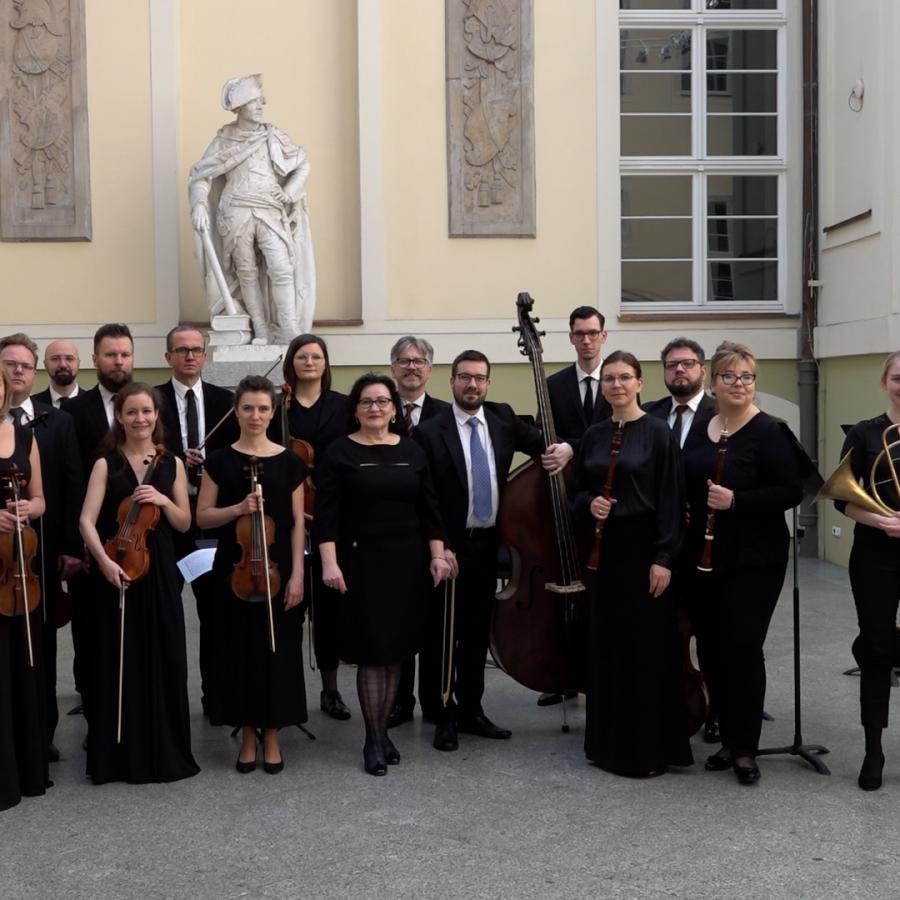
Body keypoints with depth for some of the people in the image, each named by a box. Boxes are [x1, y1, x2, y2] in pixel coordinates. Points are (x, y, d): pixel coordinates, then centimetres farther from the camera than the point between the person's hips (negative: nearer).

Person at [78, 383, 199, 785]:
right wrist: (104, 560, -24)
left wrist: (163, 500, -13)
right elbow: (87, 521, -10)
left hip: (159, 573, 2)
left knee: (163, 661, 5)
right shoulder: (106, 464, -1)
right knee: (116, 662, 3)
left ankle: (165, 751, 19)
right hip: (114, 570, -2)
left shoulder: (172, 464, 5)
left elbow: (184, 523, 5)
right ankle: (118, 754, 15)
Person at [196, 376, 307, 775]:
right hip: (235, 569, 0)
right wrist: (238, 508, -16)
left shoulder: (289, 461, 2)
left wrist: (297, 573, -6)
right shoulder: (220, 460, 2)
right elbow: (202, 516, 2)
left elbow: (297, 522, 1)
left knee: (277, 650, 4)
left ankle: (271, 737, 18)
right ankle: (247, 736, 19)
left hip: (278, 568, 0)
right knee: (240, 650, 6)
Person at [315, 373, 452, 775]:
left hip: (407, 561, 3)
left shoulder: (411, 451, 7)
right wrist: (329, 562, -15)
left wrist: (438, 554, 1)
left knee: (396, 649, 8)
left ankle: (383, 731, 20)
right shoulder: (340, 452, -3)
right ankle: (373, 739, 7)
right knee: (372, 650, -3)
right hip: (362, 562, -3)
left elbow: (428, 508, 8)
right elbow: (326, 514, -7)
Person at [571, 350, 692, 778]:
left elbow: (671, 499, -10)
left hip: (643, 548, -5)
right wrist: (589, 504, -7)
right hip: (602, 549, 5)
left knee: (646, 646, 0)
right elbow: (577, 490, 16)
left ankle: (649, 747, 10)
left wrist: (664, 557, -16)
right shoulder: (593, 435, 9)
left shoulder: (657, 432, -6)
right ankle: (609, 741, 22)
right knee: (606, 645, 10)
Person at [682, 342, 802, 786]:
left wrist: (736, 501, -24)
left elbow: (791, 491, -15)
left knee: (742, 647, -4)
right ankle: (728, 739, 24)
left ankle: (745, 748, 10)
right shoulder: (701, 428, 9)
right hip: (704, 556, 7)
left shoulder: (769, 431, -10)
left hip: (754, 559, -6)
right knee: (710, 647, 10)